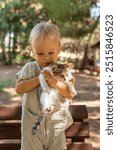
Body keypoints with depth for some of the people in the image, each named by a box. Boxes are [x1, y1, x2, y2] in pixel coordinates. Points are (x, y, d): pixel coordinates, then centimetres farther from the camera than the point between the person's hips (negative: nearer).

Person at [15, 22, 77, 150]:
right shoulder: (29, 68, -7)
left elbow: (70, 94, -13)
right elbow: (18, 88, -14)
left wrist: (55, 83, -30)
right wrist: (38, 79, -24)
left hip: (55, 121, 1)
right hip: (32, 120, 0)